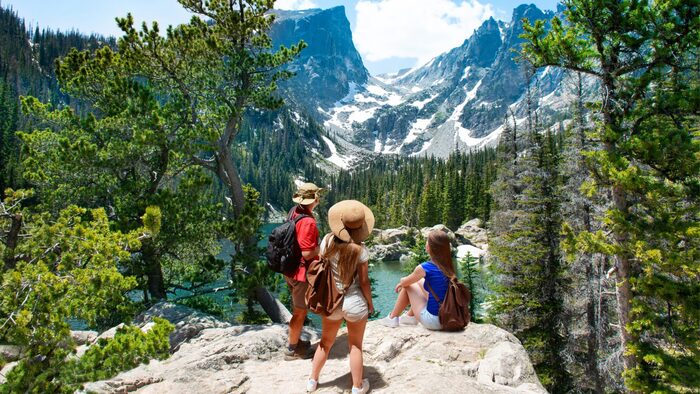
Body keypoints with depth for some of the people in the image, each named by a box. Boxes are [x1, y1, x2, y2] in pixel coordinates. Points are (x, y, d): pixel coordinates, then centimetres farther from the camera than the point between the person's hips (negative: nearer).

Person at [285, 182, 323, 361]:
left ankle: (295, 341, 40)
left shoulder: (294, 212, 1)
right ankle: (292, 349, 23)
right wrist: (321, 247, -10)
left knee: (298, 309, 24)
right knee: (300, 312, 8)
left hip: (291, 269, 9)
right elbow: (306, 253, -27)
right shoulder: (308, 221, -26)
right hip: (302, 272, -9)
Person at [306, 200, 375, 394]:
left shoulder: (328, 241, -12)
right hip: (355, 302, -3)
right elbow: (364, 282, -13)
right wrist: (370, 303, 3)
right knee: (355, 346, 16)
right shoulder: (360, 250, -19)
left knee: (325, 343, 23)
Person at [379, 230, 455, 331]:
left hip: (432, 321, -6)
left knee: (408, 286, 11)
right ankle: (410, 316, 39)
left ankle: (392, 319, 26)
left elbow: (405, 282, 3)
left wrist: (401, 282, 28)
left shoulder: (424, 268, -16)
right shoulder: (449, 266, 1)